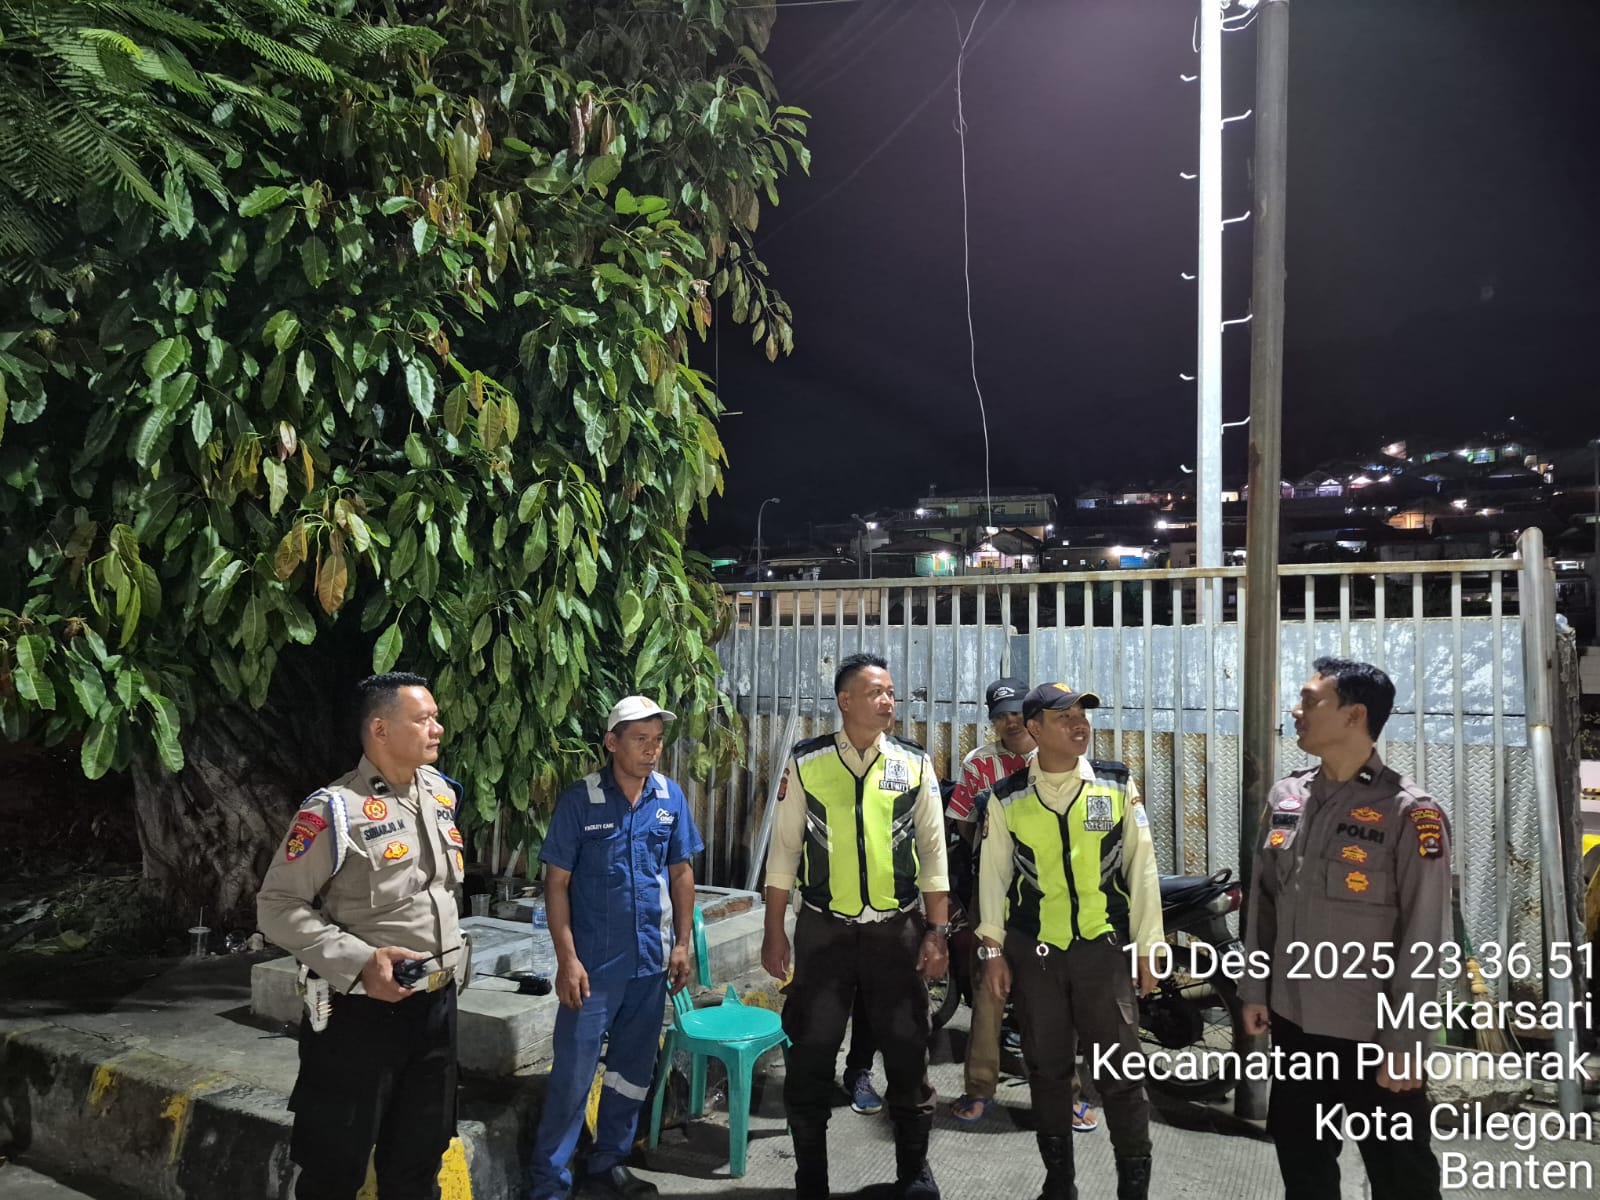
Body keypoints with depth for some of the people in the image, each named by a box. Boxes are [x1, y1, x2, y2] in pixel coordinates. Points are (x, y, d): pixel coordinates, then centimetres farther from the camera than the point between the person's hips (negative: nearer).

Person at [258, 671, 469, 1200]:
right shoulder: (335, 809, -16)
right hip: (362, 1012, -6)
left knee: (419, 1157, 19)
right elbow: (277, 907, -15)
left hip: (437, 1005, 6)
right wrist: (359, 961, -24)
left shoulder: (441, 793, 5)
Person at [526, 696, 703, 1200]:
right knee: (573, 1075, 0)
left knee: (633, 1070, 16)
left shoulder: (671, 797, 0)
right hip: (594, 963, -4)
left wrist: (682, 944, 6)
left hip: (651, 960, 4)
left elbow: (681, 873, 8)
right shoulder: (580, 800, -11)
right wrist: (567, 960, -13)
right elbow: (557, 883, -9)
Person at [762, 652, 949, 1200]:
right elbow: (784, 851, 0)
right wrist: (774, 933, 0)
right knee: (810, 1057, 9)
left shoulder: (914, 764, -1)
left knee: (907, 1053, 12)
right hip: (823, 931, 0)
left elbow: (933, 854, 2)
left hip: (896, 930, 1)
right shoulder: (806, 762, -4)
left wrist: (937, 932, -1)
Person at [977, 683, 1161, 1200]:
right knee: (1047, 1068, 12)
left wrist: (1146, 947, 0)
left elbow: (1142, 869, 1)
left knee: (1120, 1070, 2)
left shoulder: (1118, 785, -1)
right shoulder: (1007, 798, -1)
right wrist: (993, 949, 1)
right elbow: (993, 874, 3)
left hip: (1104, 948, -1)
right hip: (1033, 952, 1)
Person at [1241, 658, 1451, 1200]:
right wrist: (1255, 990, 9)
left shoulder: (1409, 813, -14)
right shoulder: (1285, 797, 4)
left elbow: (1423, 939, -14)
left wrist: (1404, 1042, -15)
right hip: (1293, 1022, 6)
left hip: (1372, 1033, -5)